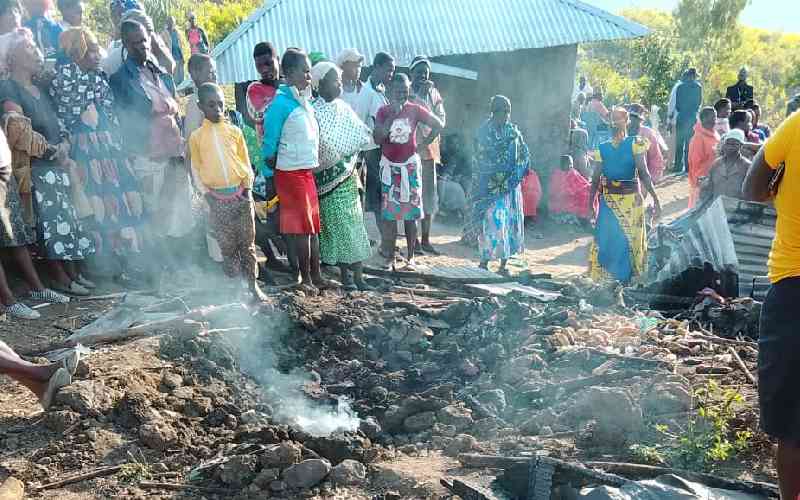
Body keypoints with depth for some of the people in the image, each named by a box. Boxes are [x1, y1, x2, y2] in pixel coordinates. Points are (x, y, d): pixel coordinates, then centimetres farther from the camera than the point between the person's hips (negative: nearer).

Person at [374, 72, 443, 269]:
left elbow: (438, 124, 2)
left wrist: (424, 144, -2)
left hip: (410, 166, -1)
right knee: (389, 214, 0)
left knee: (410, 213, 1)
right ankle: (390, 256, 7)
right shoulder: (383, 111, -1)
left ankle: (410, 257, 8)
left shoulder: (415, 110, -4)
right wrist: (393, 115, -17)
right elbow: (377, 139, -13)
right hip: (389, 166, 1)